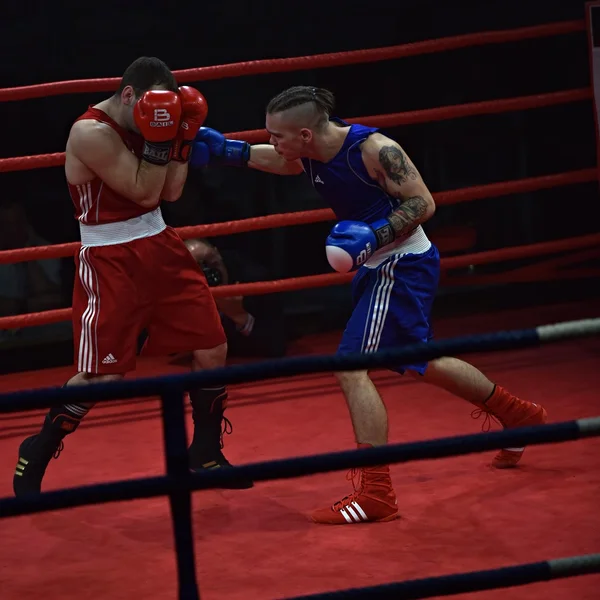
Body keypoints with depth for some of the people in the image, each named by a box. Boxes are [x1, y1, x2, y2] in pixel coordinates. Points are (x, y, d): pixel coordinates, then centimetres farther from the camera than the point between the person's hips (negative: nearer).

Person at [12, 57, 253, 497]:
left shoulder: (145, 123, 5)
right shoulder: (91, 133, -19)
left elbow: (171, 192, 6)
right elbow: (145, 193, -20)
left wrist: (184, 138, -2)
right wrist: (158, 138, -23)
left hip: (160, 246, 8)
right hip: (109, 261, -8)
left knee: (213, 350, 7)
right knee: (102, 377, -10)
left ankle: (206, 454, 23)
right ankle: (35, 455, 9)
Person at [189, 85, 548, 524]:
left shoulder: (375, 150, -23)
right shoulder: (311, 154, -2)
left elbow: (423, 203, -19)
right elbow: (266, 159, 15)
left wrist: (374, 237, -30)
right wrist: (221, 148, -2)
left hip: (402, 266, -10)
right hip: (379, 267, 10)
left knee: (352, 369, -16)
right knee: (421, 364, 24)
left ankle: (377, 494, -13)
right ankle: (518, 415, 44)